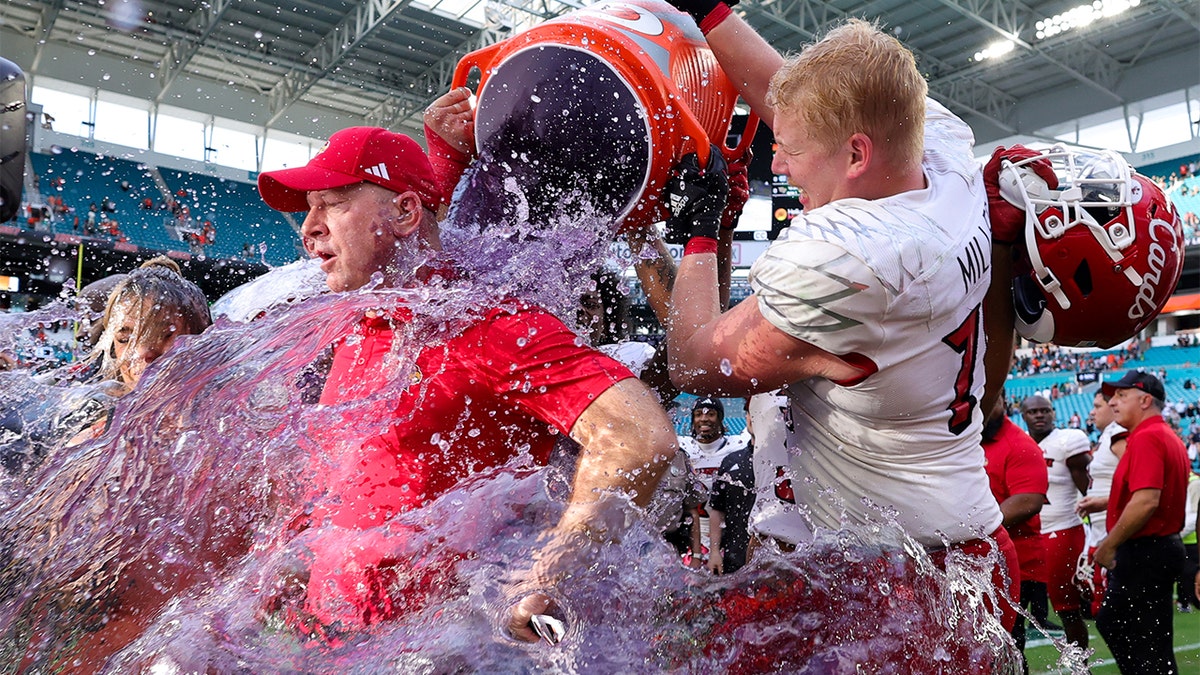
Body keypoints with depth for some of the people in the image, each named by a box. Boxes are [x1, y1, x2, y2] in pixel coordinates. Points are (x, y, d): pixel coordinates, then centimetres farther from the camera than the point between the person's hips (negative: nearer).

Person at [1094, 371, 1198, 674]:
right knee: (1111, 624, 18)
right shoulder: (1170, 438, 14)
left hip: (1143, 554, -10)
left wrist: (1108, 545, -18)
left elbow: (1146, 501, -27)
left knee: (1149, 649, -1)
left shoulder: (1146, 438, -18)